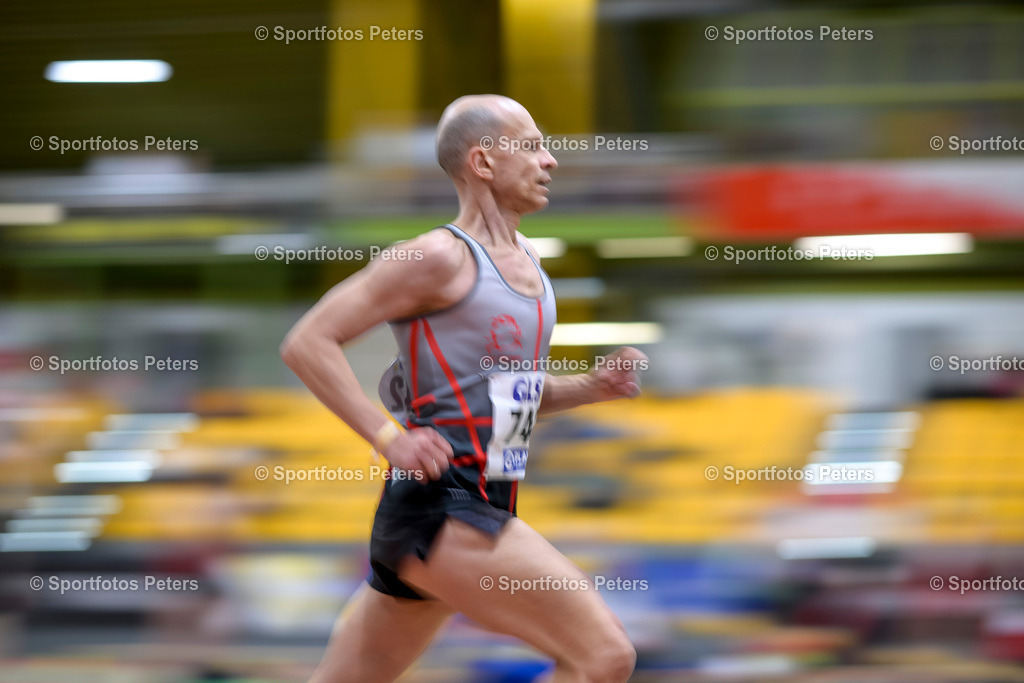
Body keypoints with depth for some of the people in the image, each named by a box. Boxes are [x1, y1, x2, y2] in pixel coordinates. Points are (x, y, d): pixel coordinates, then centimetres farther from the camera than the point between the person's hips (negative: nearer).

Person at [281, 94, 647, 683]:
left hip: (482, 510, 9)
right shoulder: (440, 258, -11)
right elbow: (307, 343, -13)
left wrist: (593, 387, 10)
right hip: (441, 511, -9)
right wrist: (389, 439, -20)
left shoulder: (529, 261, 16)